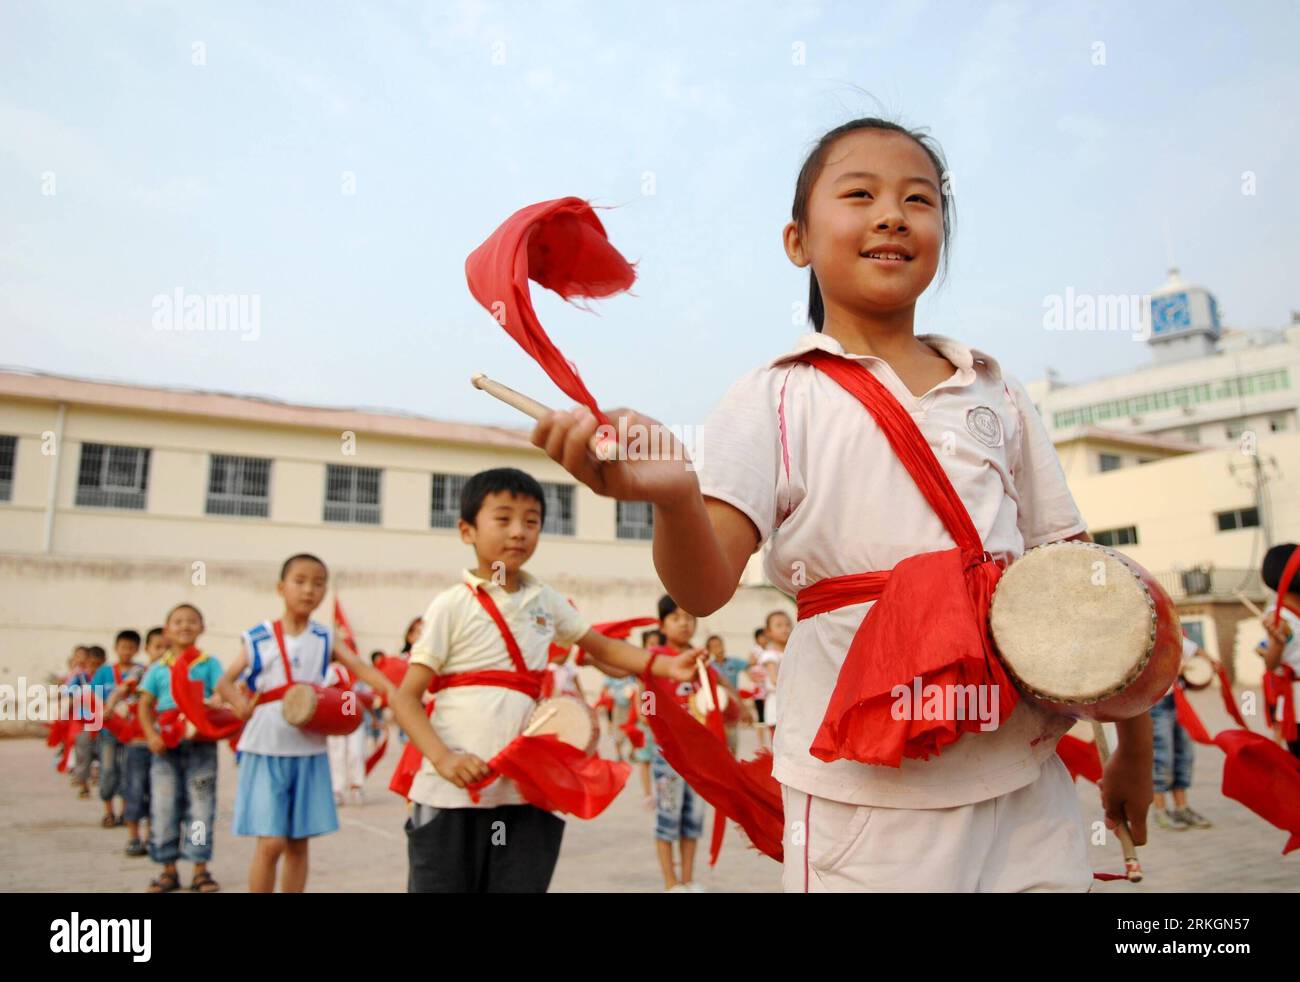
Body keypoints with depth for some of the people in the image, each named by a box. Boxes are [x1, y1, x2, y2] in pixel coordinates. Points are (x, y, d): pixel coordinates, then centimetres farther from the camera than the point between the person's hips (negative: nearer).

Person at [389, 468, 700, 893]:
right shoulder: (451, 606, -7)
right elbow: (406, 697, -7)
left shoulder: (547, 602, 7)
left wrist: (664, 665, 3)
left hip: (529, 789, 4)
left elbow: (601, 646, 19)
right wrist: (441, 757, -23)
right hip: (453, 790, -4)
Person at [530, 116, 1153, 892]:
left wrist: (1135, 741, 15)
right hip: (870, 791, -4)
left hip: (1026, 777, 4)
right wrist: (674, 497, -35)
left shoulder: (996, 392, 11)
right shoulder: (778, 399, -2)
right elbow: (705, 588, -14)